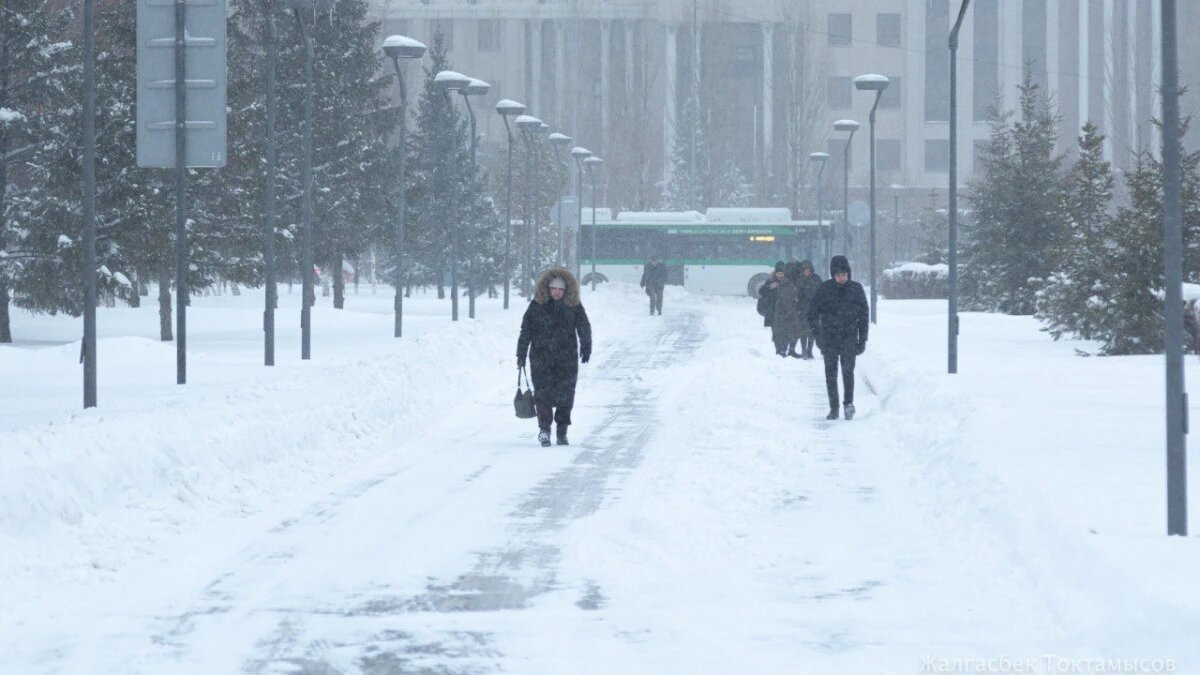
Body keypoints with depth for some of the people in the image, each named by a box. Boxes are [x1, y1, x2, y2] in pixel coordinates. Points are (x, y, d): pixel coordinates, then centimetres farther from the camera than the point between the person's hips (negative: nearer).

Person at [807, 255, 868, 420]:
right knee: (831, 373, 2)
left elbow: (863, 315, 8)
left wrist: (862, 339, 5)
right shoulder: (824, 289, -1)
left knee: (848, 369, -16)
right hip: (829, 337, 1)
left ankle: (849, 403, -10)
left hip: (849, 337, -1)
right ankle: (833, 408, 9)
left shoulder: (856, 289, 2)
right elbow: (812, 312, 4)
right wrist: (818, 334, -7)